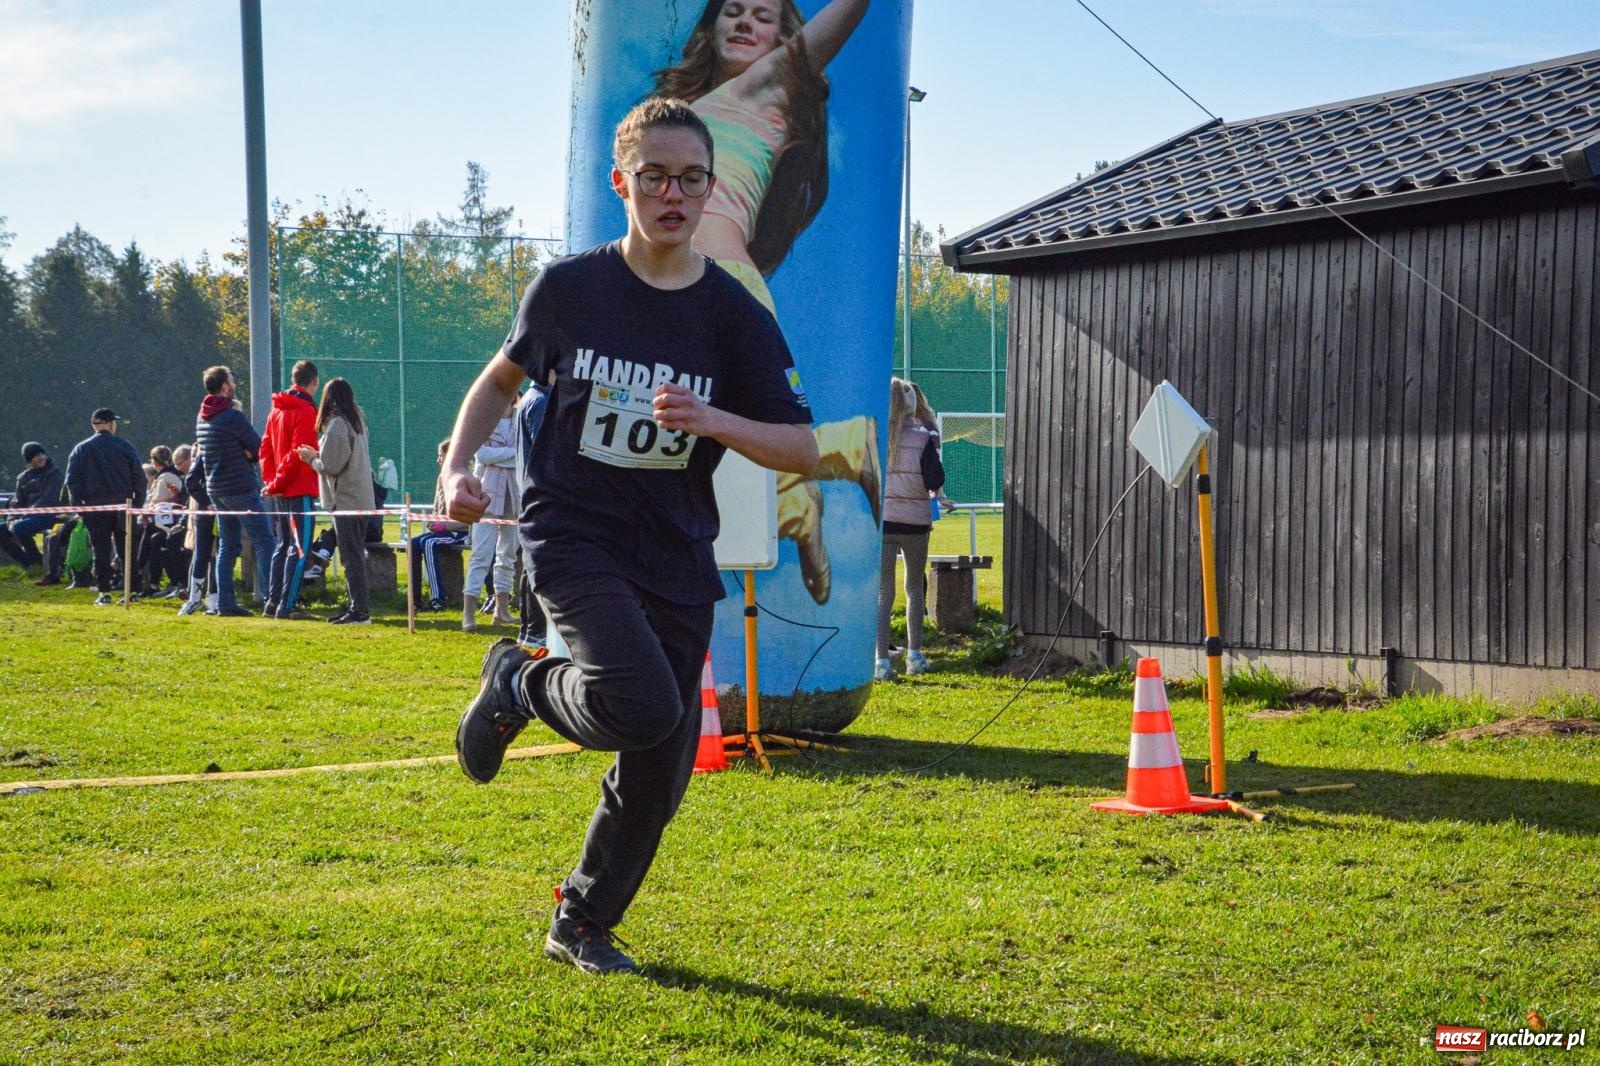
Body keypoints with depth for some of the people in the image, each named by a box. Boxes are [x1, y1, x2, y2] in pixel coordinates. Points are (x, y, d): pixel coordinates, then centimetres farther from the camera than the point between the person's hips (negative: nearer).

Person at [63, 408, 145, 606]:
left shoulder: (81, 449, 3)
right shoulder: (125, 447, 2)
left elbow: (72, 481, 0)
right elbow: (139, 477, 1)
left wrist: (78, 505, 5)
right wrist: (137, 503, 8)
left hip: (95, 506, 0)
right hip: (123, 505, 0)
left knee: (101, 551, 2)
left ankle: (104, 592, -1)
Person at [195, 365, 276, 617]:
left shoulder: (202, 418, 12)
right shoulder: (232, 416, -14)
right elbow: (259, 448, -10)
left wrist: (242, 454, 2)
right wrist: (248, 454, 11)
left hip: (216, 489, 8)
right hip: (240, 489, -8)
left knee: (227, 546, 12)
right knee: (264, 542, -6)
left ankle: (225, 602, 9)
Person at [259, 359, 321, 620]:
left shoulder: (277, 409, 13)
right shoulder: (305, 411, -12)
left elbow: (265, 448, 13)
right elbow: (298, 453, -18)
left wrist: (271, 480, 5)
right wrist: (277, 484, -11)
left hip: (279, 491, 8)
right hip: (300, 490, -8)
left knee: (283, 546, 16)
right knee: (300, 549, -6)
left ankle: (272, 602, 17)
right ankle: (287, 606, -9)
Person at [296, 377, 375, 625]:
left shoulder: (336, 425, -14)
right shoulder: (357, 421, 14)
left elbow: (331, 466, -16)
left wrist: (311, 459, 2)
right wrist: (318, 455, 14)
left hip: (345, 500, -9)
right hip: (361, 499, 9)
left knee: (351, 557, -7)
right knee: (355, 556, 13)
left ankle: (360, 611, -8)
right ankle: (356, 607, 17)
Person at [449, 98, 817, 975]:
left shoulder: (735, 316, -2)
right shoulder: (569, 288, -2)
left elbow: (803, 451, -3)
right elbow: (502, 377, 15)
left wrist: (713, 420, -20)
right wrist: (458, 465, 0)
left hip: (676, 558, 3)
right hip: (572, 536, -3)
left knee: (659, 773, 6)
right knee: (643, 708, -27)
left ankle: (583, 925, 29)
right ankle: (519, 685, 5)